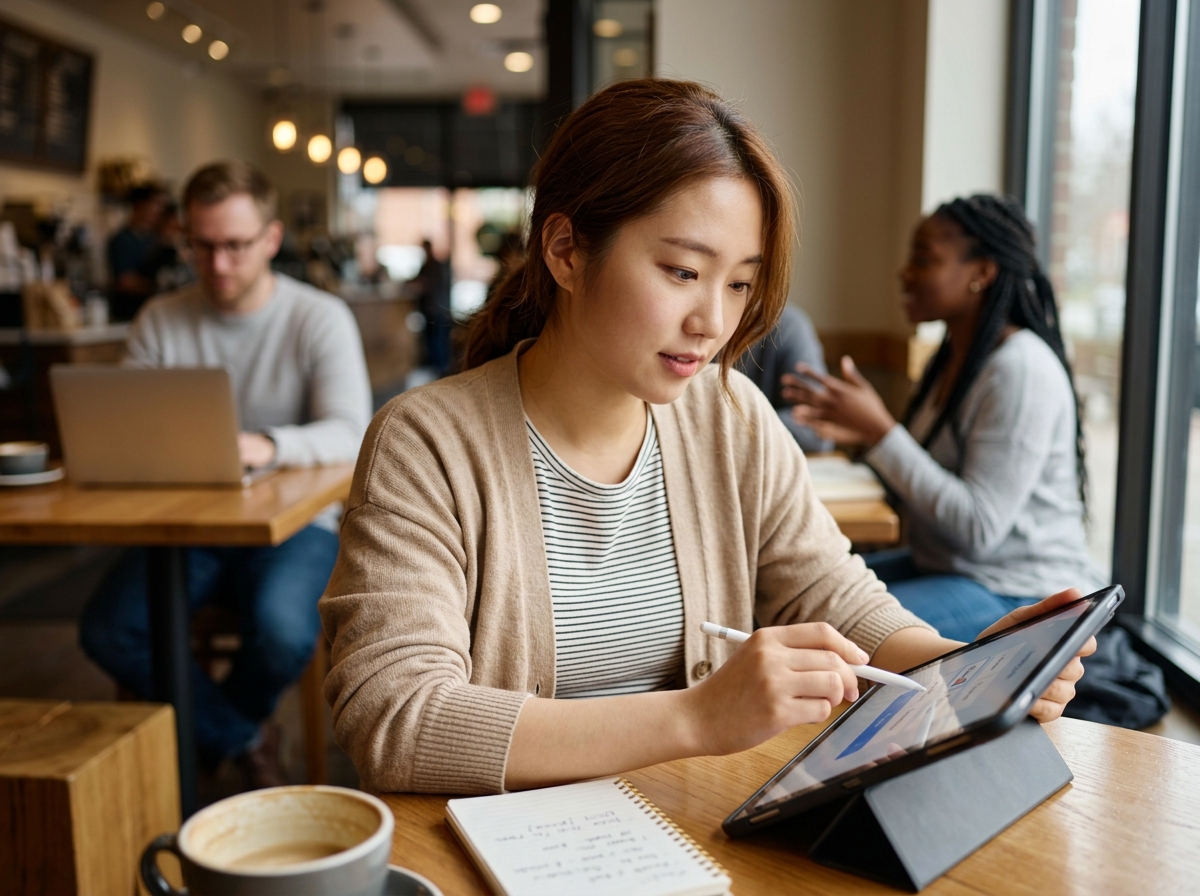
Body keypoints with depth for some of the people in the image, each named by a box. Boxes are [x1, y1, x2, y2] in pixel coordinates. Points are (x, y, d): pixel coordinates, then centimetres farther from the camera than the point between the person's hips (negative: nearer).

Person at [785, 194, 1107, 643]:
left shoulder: (1022, 370, -19)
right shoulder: (952, 357, 10)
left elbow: (977, 527, -23)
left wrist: (880, 431, -24)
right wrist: (860, 431, -1)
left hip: (1021, 593, -9)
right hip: (941, 566, 9)